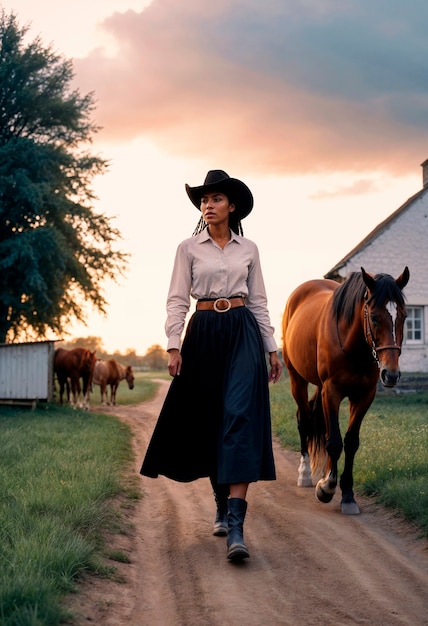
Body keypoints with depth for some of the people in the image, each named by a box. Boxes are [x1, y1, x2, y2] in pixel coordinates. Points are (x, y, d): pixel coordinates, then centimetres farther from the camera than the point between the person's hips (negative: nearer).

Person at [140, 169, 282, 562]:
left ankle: (236, 526, -21)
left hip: (242, 332, -1)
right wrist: (174, 346, -10)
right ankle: (222, 506, 27)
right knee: (206, 421, 6)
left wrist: (272, 349, 8)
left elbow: (259, 301, 11)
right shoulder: (188, 248, 5)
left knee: (240, 416, -15)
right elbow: (177, 300, 1)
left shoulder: (248, 249, 9)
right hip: (203, 334, 1)